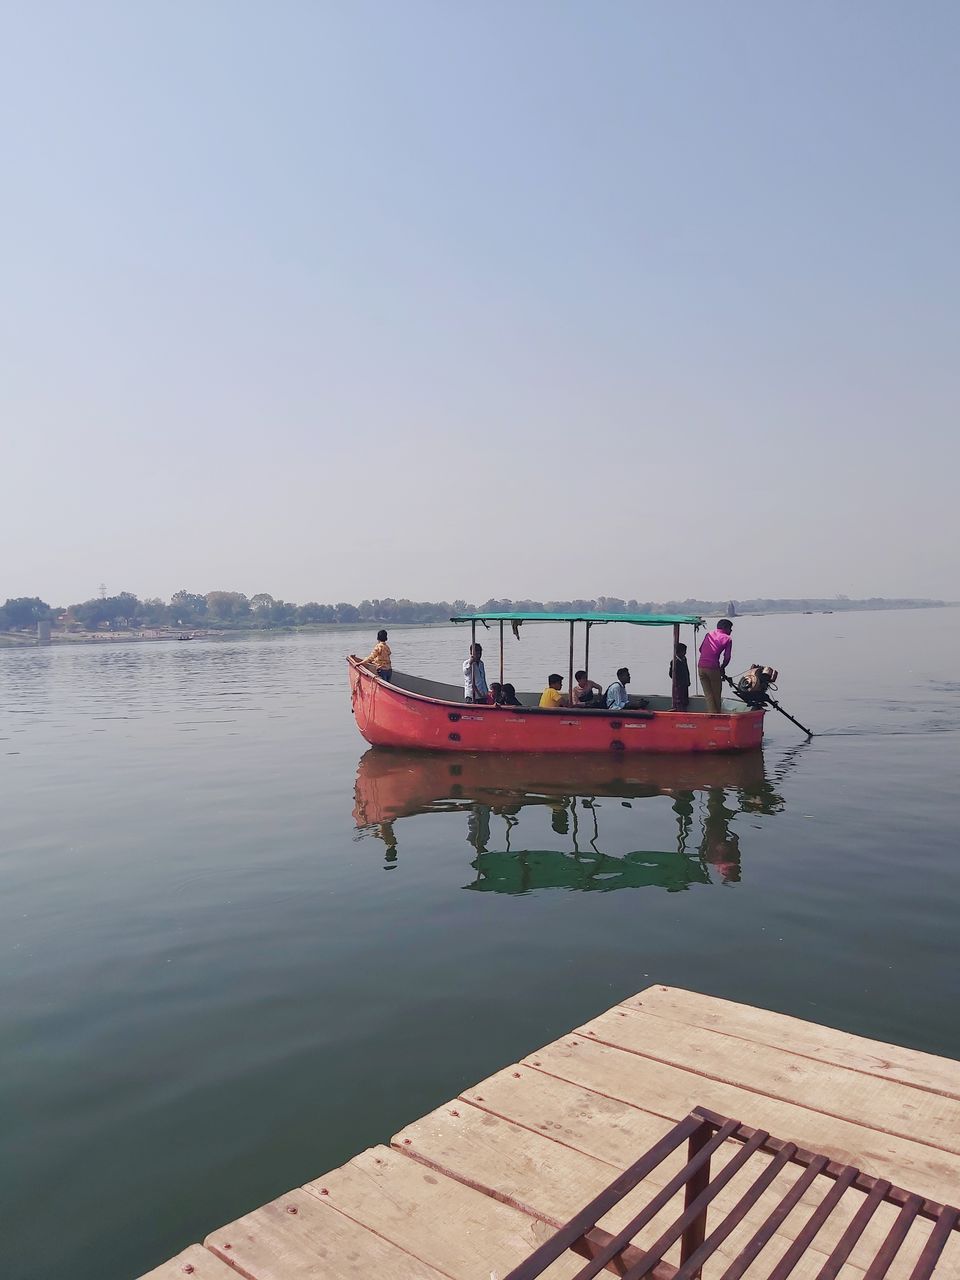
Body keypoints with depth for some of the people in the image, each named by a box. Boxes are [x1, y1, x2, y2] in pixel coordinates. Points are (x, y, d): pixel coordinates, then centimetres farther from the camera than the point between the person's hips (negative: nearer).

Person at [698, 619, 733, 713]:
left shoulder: (709, 634, 16)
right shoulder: (727, 639, 3)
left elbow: (700, 649, 17)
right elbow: (727, 657, -3)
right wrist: (722, 668, 14)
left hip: (701, 667, 4)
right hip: (713, 668, -4)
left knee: (708, 694, 8)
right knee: (717, 695, 11)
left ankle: (712, 714, 1)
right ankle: (717, 715, 16)